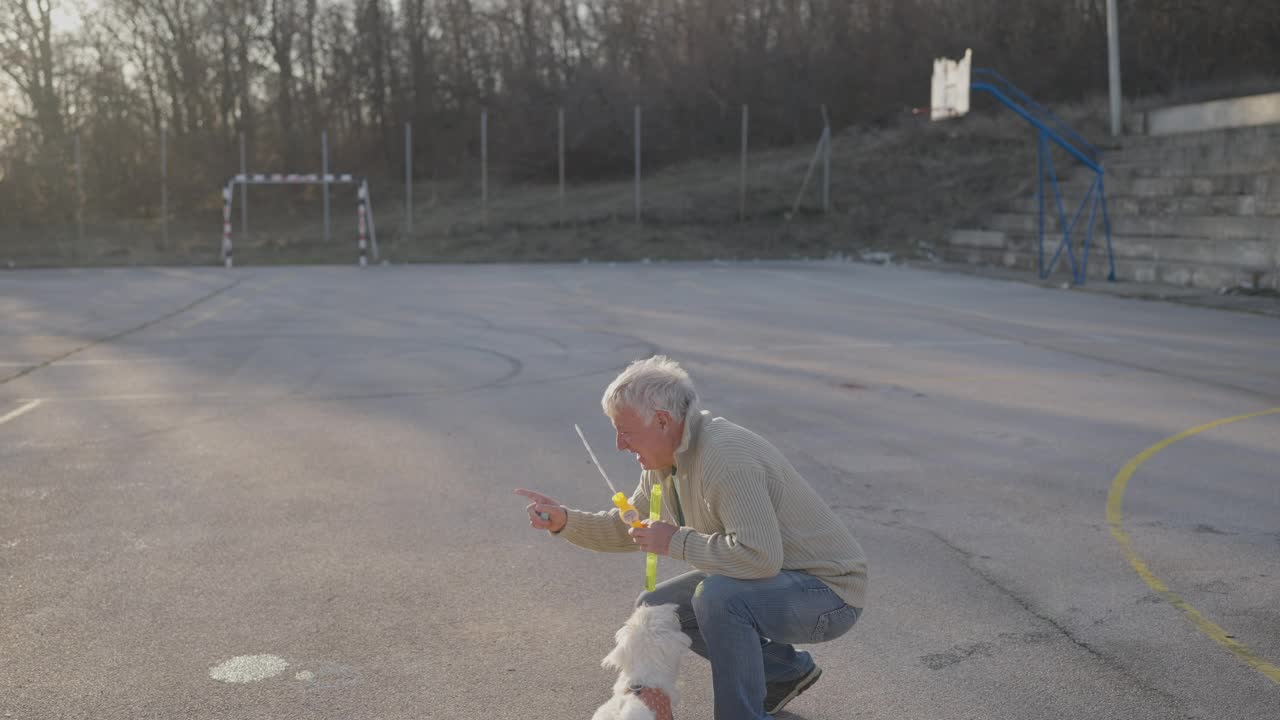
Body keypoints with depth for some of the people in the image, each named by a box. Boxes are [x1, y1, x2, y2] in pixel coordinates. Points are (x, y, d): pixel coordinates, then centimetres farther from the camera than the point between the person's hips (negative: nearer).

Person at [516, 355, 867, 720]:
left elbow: (760, 556, -38)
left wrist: (677, 542, -25)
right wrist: (564, 521, -1)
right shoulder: (663, 461, 2)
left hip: (828, 593, -10)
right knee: (655, 607, 10)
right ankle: (786, 670, 18)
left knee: (716, 596, -33)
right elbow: (628, 530, 16)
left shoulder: (726, 460, -29)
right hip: (773, 581, 10)